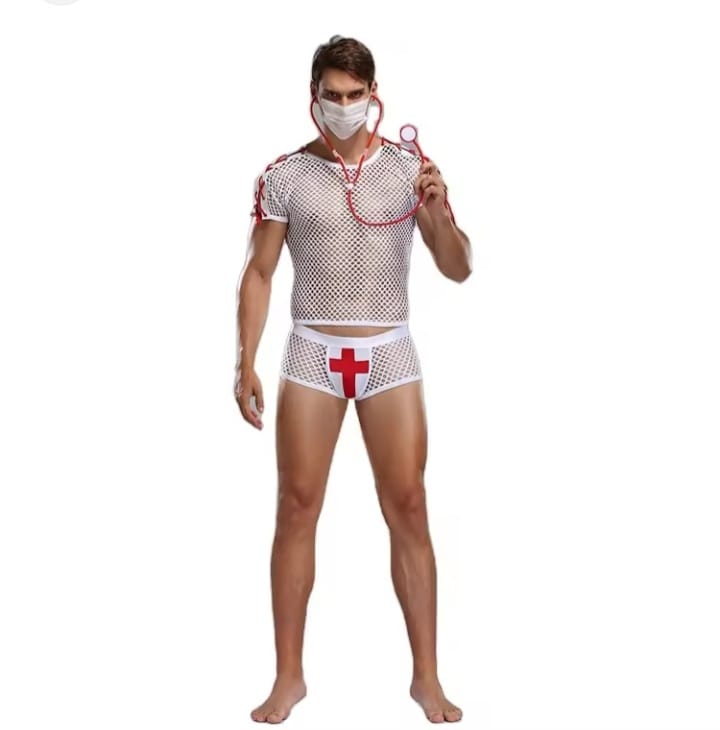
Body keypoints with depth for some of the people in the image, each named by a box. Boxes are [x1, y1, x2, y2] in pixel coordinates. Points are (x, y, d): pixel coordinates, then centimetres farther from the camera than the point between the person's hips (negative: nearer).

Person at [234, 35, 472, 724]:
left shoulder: (409, 167, 2)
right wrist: (245, 363, -2)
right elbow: (258, 273, 5)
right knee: (296, 510, 1)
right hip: (311, 355, 0)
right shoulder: (284, 175, 1)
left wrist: (439, 211, -18)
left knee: (409, 512, 1)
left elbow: (458, 269, 1)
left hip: (389, 355, 0)